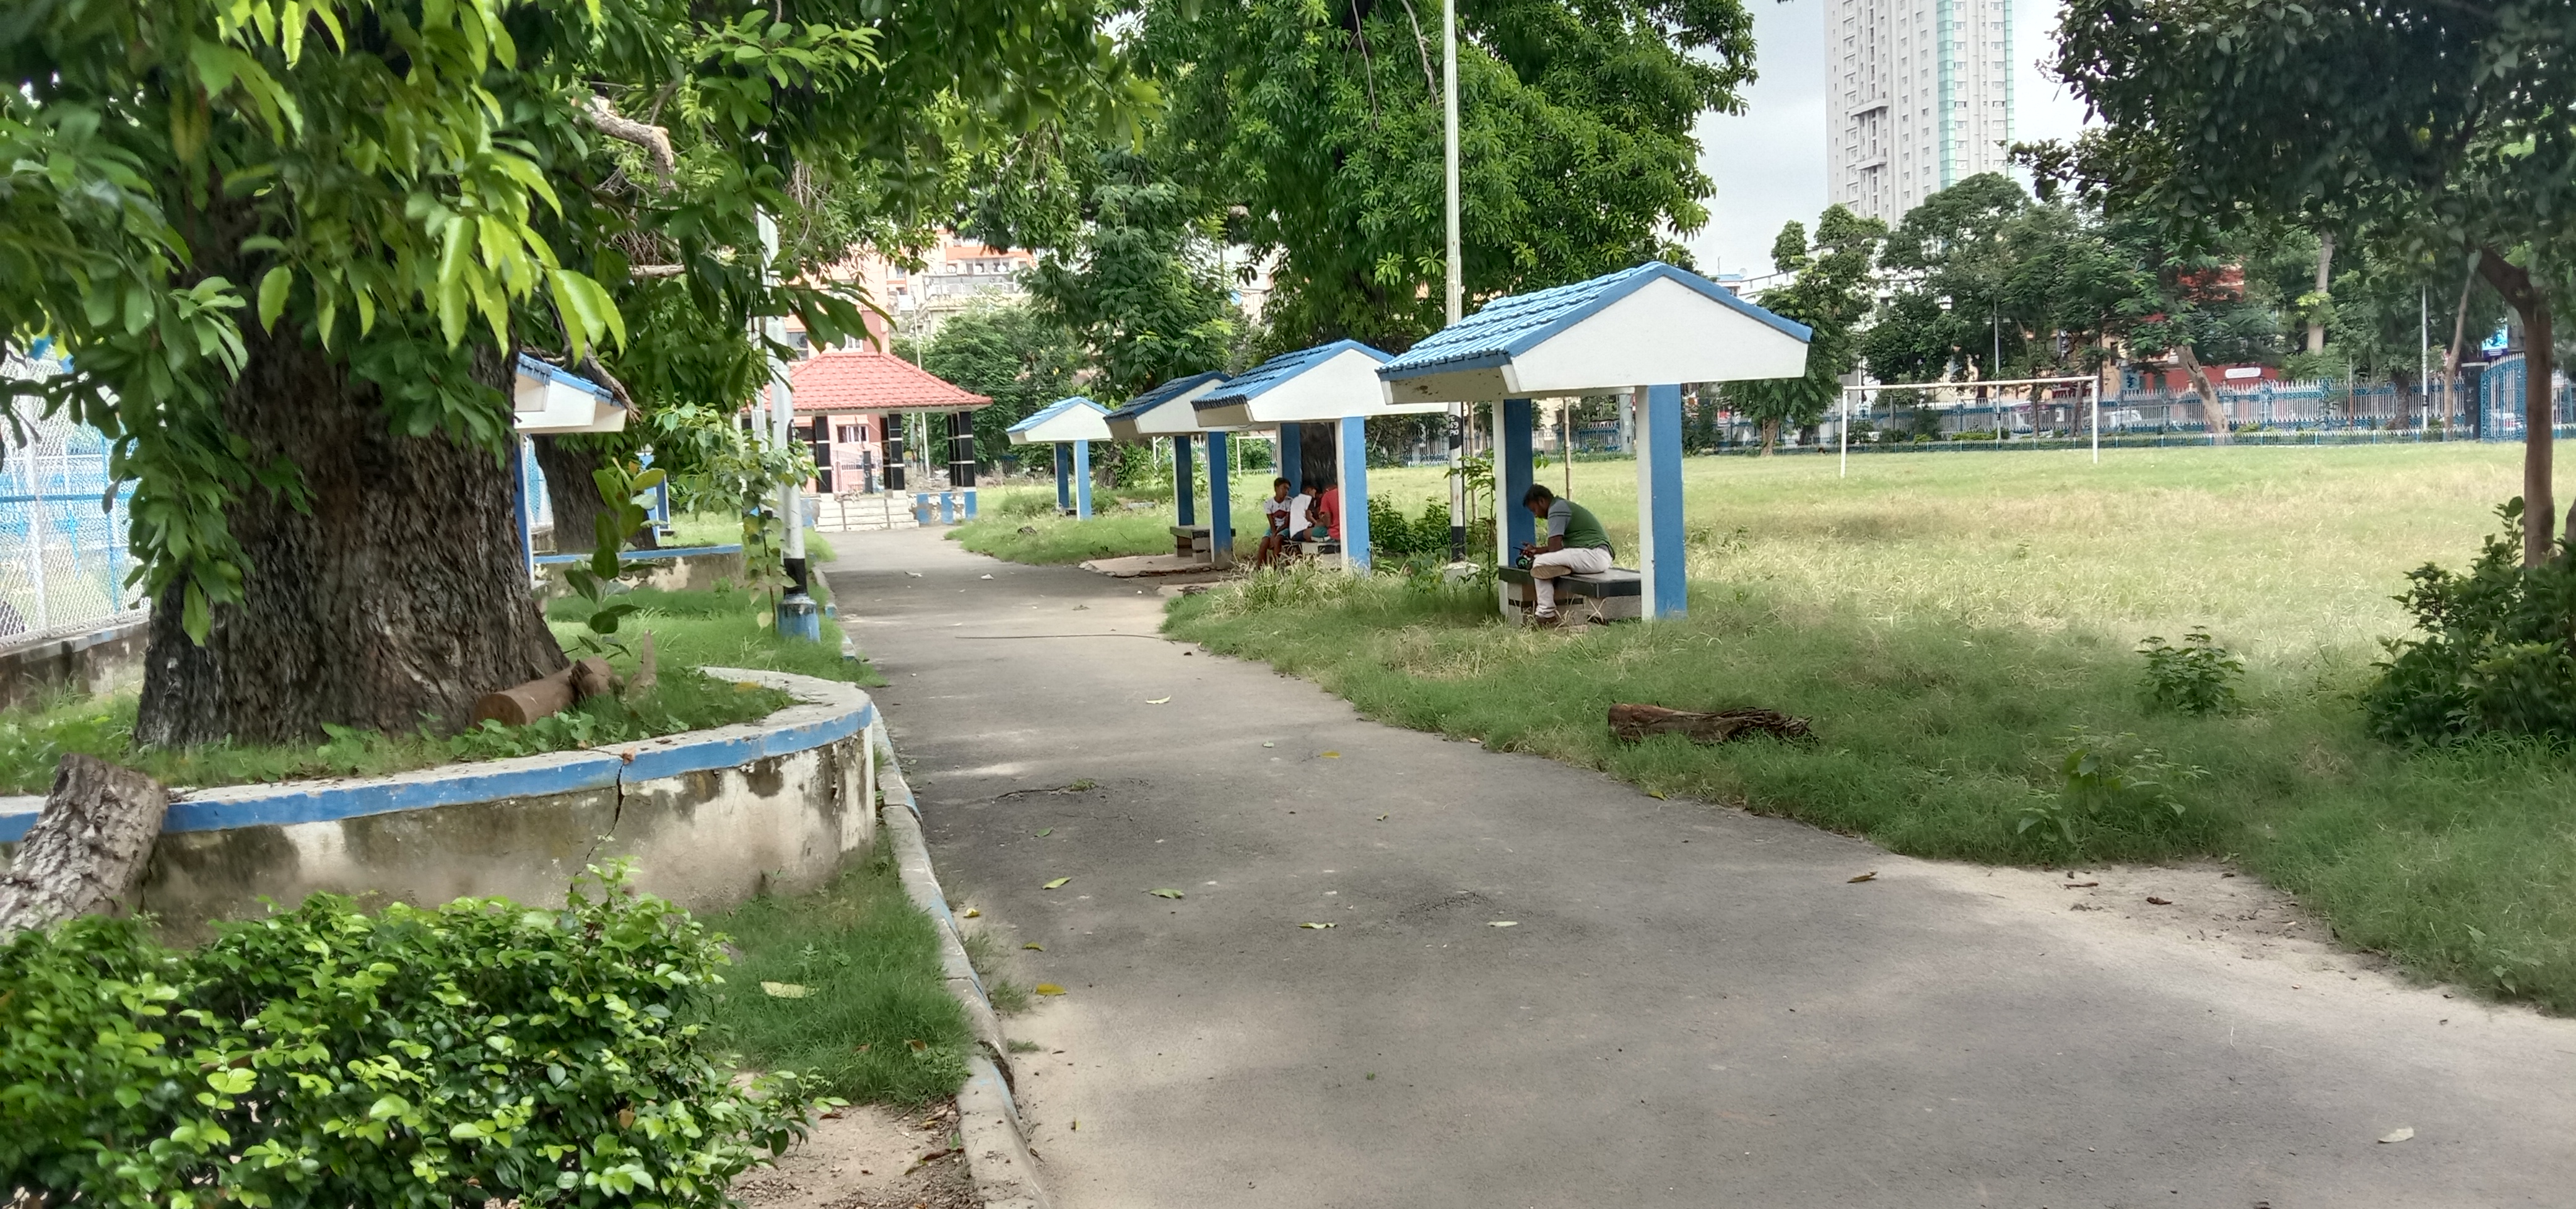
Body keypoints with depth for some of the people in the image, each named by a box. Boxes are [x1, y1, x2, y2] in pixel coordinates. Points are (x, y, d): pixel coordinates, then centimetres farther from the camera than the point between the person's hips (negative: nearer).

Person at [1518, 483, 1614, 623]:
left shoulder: (1556, 509, -7)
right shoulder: (1564, 506, 24)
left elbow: (1555, 547, -14)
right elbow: (1560, 548, 24)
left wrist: (1537, 552, 4)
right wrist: (1537, 550, 22)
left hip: (1594, 555, -11)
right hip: (1601, 556, 11)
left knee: (1540, 563, -16)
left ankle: (1546, 614, -12)